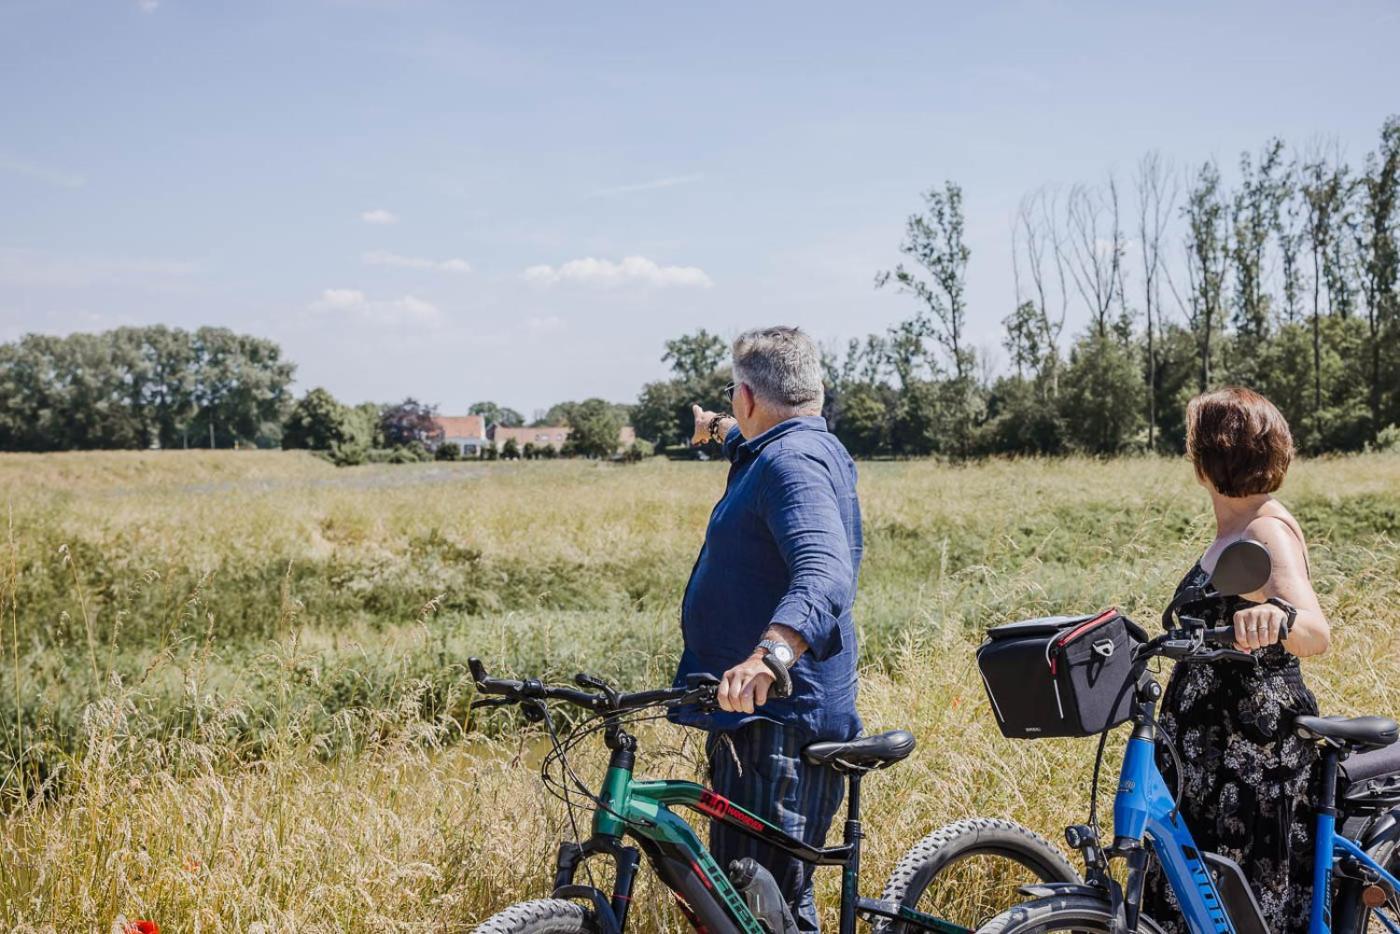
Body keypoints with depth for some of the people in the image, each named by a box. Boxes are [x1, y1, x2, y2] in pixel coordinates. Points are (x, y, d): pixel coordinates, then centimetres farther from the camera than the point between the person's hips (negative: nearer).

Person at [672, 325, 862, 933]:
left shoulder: (792, 461, -17)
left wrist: (769, 654, -50)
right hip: (760, 715, 11)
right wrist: (722, 431, 63)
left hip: (779, 722, -11)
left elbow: (826, 571, -35)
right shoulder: (812, 448, 16)